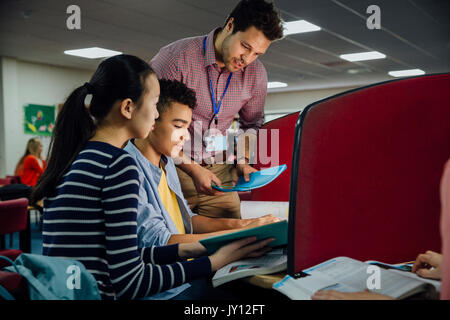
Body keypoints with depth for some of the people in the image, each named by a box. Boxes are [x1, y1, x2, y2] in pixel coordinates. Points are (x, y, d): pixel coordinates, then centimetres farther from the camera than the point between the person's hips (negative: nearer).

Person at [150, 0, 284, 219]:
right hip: (173, 168, -4)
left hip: (219, 169, 4)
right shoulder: (176, 57, -17)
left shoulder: (255, 74, 0)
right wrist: (193, 169, -19)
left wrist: (243, 161, 0)